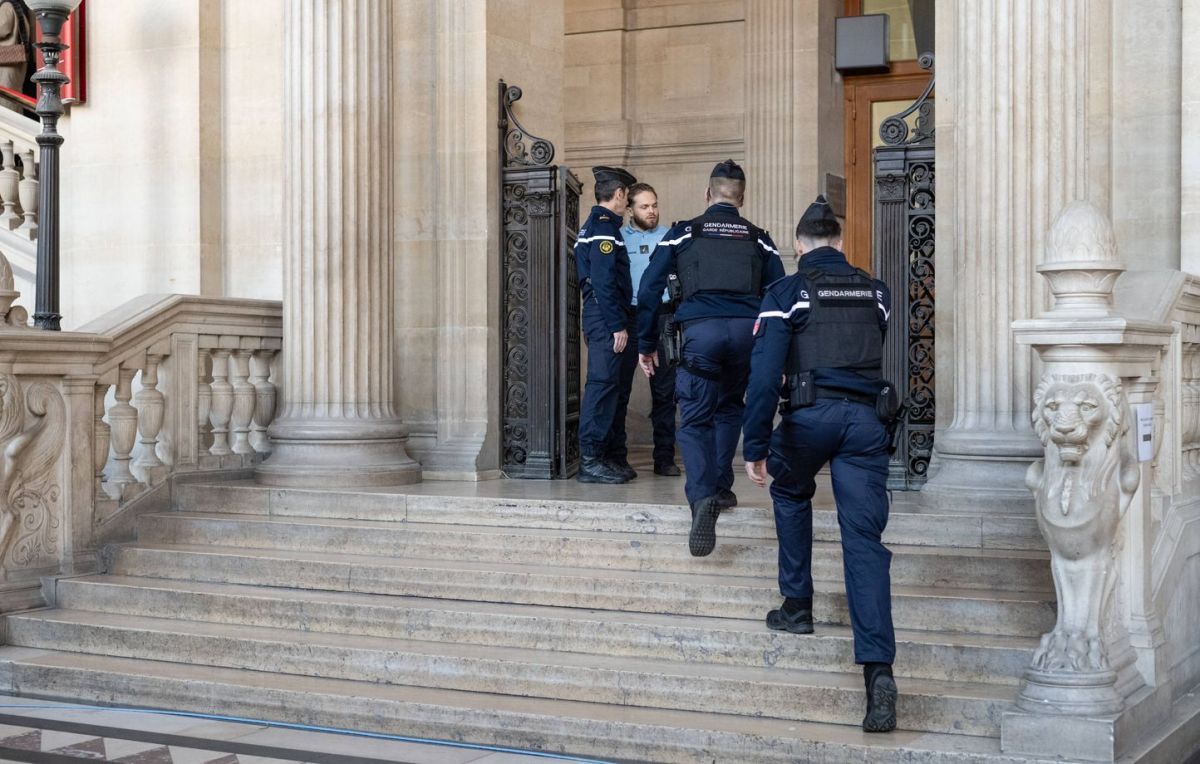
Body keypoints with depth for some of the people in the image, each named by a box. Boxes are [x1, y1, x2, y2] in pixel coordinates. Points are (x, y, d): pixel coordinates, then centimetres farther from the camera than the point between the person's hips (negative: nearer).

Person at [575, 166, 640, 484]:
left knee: (617, 387, 13)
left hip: (606, 320, 11)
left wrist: (623, 321, 22)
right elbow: (603, 281, -19)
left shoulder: (596, 225, 20)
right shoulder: (604, 226, -12)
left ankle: (614, 456, 18)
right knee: (603, 385, -10)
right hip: (608, 318, -11)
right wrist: (617, 325, -19)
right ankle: (590, 461, -9)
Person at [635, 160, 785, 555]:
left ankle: (703, 495, -19)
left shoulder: (682, 233, 13)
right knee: (730, 408, 25)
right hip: (748, 330, 2)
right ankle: (721, 488, 24)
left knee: (695, 420, 2)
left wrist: (646, 344, 16)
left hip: (701, 330, -2)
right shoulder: (759, 239, 17)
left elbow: (649, 290, 9)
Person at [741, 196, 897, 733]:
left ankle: (797, 606, 28)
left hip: (810, 414, -2)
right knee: (865, 540, -2)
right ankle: (878, 668, -14)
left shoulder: (787, 292, 5)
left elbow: (764, 374, -5)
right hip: (866, 418, 2)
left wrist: (756, 447, -3)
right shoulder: (875, 292, 17)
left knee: (790, 495, 29)